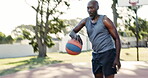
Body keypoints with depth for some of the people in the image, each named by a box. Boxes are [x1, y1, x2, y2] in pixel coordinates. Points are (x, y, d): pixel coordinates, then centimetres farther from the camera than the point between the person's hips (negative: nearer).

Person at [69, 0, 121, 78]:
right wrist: (75, 35, -22)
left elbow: (117, 39, -9)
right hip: (96, 54, 6)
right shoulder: (85, 21, 5)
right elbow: (72, 32, 5)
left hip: (108, 53, -6)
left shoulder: (105, 20, -10)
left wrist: (117, 58, -17)